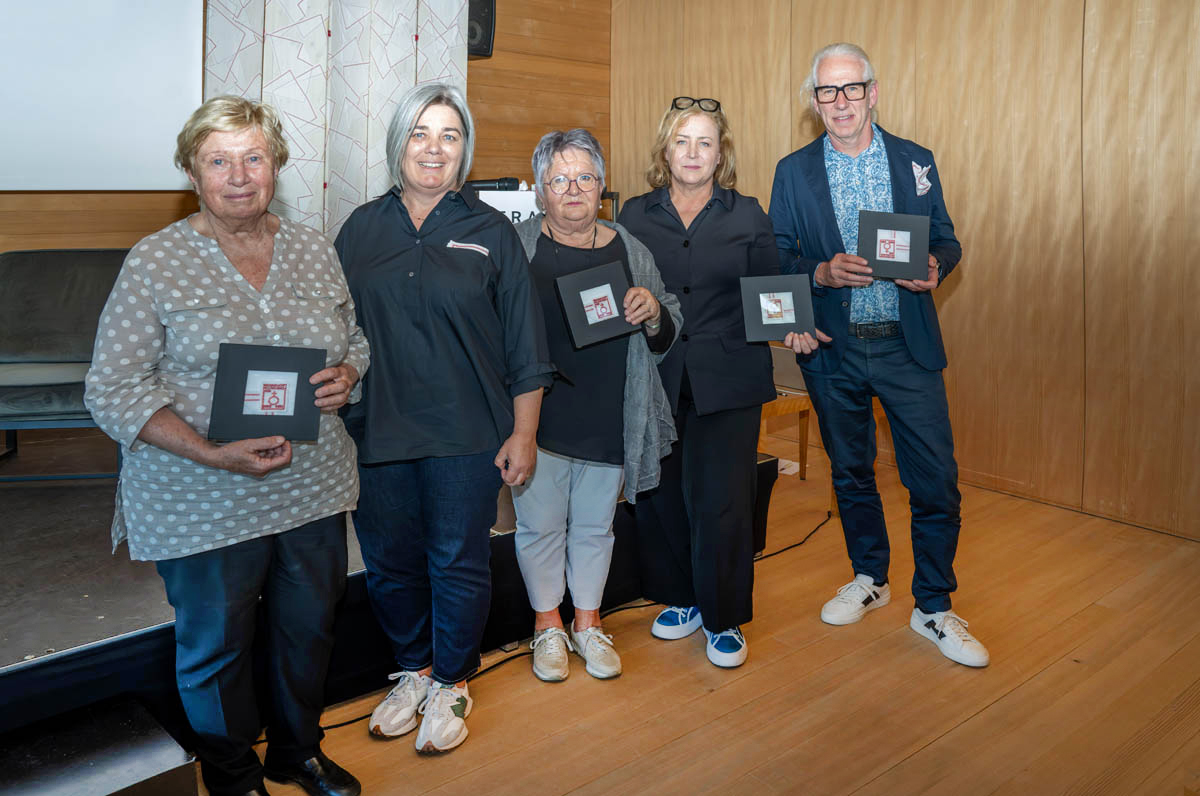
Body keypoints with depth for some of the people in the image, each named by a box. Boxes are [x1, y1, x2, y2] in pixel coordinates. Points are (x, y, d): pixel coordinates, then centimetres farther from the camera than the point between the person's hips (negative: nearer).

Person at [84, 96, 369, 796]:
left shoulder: (315, 250, 4)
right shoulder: (156, 263, -8)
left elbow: (356, 338, 15)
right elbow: (114, 392, -10)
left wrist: (347, 375, -9)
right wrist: (212, 454, -23)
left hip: (314, 488, 4)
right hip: (203, 503, -3)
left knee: (310, 628, 19)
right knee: (216, 646, 15)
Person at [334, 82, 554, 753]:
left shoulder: (491, 232, 1)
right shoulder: (362, 230, 7)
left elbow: (524, 349, 0)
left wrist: (524, 433, -4)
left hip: (466, 434, -2)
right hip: (376, 433, 3)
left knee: (459, 565, 7)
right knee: (390, 566, 14)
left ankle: (450, 684, 30)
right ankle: (414, 671, 37)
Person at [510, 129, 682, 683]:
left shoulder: (631, 251, 6)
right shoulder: (517, 245, -3)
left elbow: (667, 336, 11)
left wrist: (652, 312, -11)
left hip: (609, 420, 3)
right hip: (539, 418, -2)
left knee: (595, 525, 15)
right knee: (541, 523, 9)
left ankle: (588, 622, 35)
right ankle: (548, 625, 32)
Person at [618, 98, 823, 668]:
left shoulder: (748, 216, 7)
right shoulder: (635, 216, 8)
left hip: (728, 382, -1)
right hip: (655, 380, 2)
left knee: (721, 502, -2)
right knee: (660, 496, 7)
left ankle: (723, 619, 18)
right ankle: (683, 599, 31)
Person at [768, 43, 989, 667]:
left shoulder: (914, 161, 6)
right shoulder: (794, 172, 3)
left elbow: (946, 240, 8)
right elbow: (776, 259, 2)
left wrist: (935, 267, -15)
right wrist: (822, 273, -18)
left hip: (907, 346, 0)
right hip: (833, 352, 1)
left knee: (936, 478, -2)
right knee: (850, 473, 14)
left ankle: (934, 608, 15)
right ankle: (869, 579, 35)